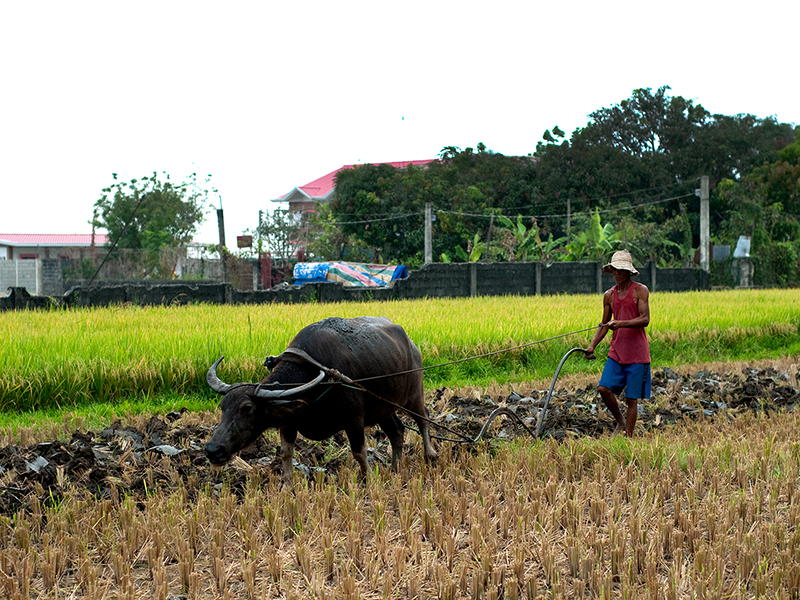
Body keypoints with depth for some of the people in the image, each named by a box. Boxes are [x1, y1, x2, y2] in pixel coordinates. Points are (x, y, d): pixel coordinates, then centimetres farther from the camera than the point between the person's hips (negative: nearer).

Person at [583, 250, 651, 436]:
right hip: (616, 352, 5)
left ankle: (628, 436, 4)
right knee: (604, 388, -9)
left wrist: (621, 323, -27)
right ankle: (620, 422, 14)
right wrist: (592, 346, 4)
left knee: (632, 398, -2)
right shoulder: (609, 295, 12)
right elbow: (604, 325, 18)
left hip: (637, 353, -5)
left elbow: (645, 319, -14)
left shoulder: (640, 290, -3)